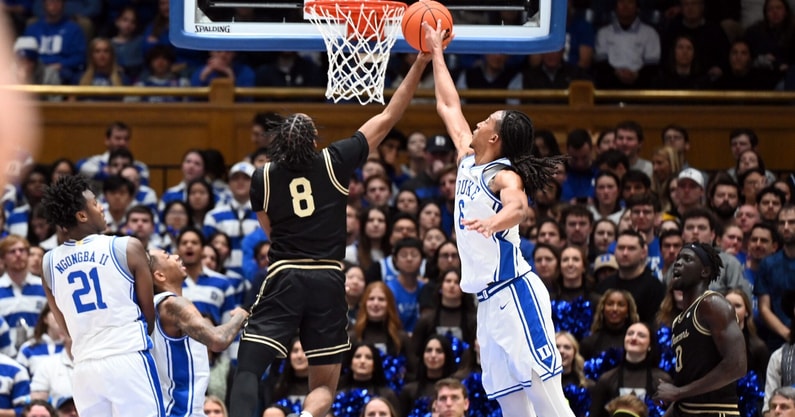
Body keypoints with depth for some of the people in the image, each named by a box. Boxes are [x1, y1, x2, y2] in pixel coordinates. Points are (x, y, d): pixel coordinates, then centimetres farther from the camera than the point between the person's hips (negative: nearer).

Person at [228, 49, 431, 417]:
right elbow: (388, 118, 7)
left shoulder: (262, 178, 5)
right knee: (324, 386, 10)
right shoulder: (335, 162, 3)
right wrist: (420, 63, 10)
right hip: (328, 280, 0)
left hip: (284, 277, 0)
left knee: (247, 369, -5)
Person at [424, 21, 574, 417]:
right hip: (488, 299, 9)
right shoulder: (468, 161, 14)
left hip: (514, 294, -9)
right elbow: (449, 105, 26)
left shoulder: (503, 175, -10)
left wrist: (493, 222, -55)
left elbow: (518, 207, -33)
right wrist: (435, 52, 30)